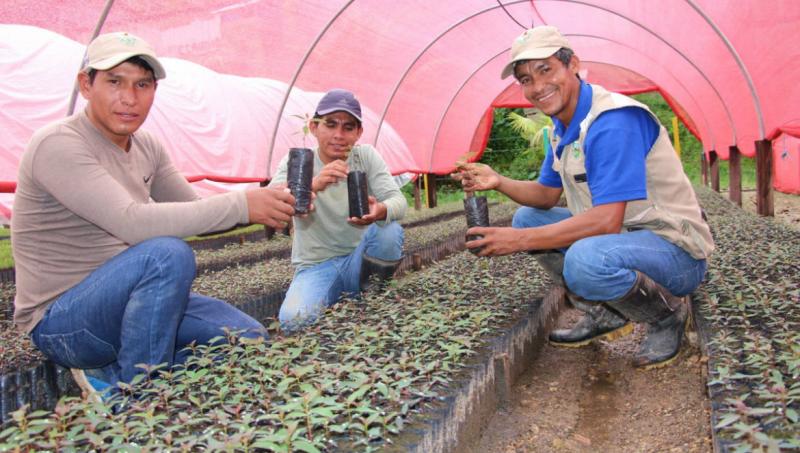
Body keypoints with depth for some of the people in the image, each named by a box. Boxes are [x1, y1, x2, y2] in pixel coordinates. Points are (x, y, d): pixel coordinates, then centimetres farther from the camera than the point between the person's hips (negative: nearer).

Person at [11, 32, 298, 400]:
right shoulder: (58, 145, -19)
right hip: (59, 322, -7)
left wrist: (264, 206, -13)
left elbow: (195, 210, 5)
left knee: (249, 338, -2)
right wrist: (241, 204, -33)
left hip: (121, 300, 8)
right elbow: (133, 223, -33)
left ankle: (111, 377, 7)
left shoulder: (147, 148, 6)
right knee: (168, 254, -34)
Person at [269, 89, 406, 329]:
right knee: (294, 319, -30)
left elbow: (398, 201, -15)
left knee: (389, 230, -28)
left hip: (359, 260, 2)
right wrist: (312, 185, -46)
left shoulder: (366, 155, -3)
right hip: (315, 266, -1)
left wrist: (381, 210, -42)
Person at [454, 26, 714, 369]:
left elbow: (606, 221, -31)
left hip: (675, 249, -9)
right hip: (618, 237, 9)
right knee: (526, 218, 8)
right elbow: (547, 195, 13)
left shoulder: (613, 121, -24)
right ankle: (603, 315, 10)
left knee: (586, 259, -39)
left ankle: (668, 313, -5)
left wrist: (520, 241, -26)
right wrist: (498, 182, -5)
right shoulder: (563, 128, 7)